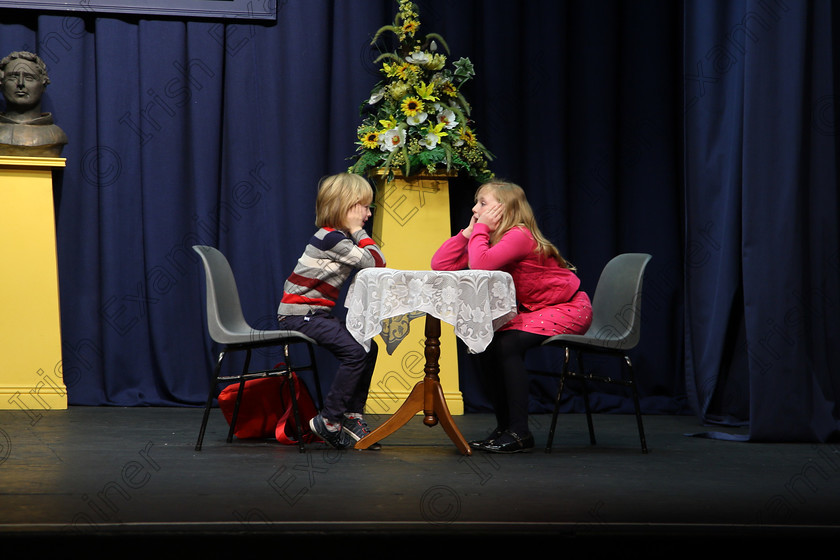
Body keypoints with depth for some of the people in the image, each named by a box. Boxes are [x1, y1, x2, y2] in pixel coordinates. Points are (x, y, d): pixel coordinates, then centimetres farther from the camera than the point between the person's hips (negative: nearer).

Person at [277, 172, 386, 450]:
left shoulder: (339, 238, 15)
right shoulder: (332, 239, -16)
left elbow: (373, 263, 16)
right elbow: (376, 262, -18)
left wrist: (356, 232, 8)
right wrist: (358, 231, -9)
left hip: (316, 312, 10)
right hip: (299, 314, -10)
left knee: (368, 347, 5)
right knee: (355, 351, -22)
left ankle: (351, 415, 9)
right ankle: (328, 421, -12)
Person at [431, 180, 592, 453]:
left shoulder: (519, 236, -23)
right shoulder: (489, 238, 3)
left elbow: (480, 265, -39)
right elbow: (440, 264, -2)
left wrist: (480, 229, -24)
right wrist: (469, 231, -7)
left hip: (569, 309, -9)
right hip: (533, 309, 9)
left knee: (508, 344, -25)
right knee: (485, 343, -6)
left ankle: (520, 431, -20)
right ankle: (504, 426, 2)